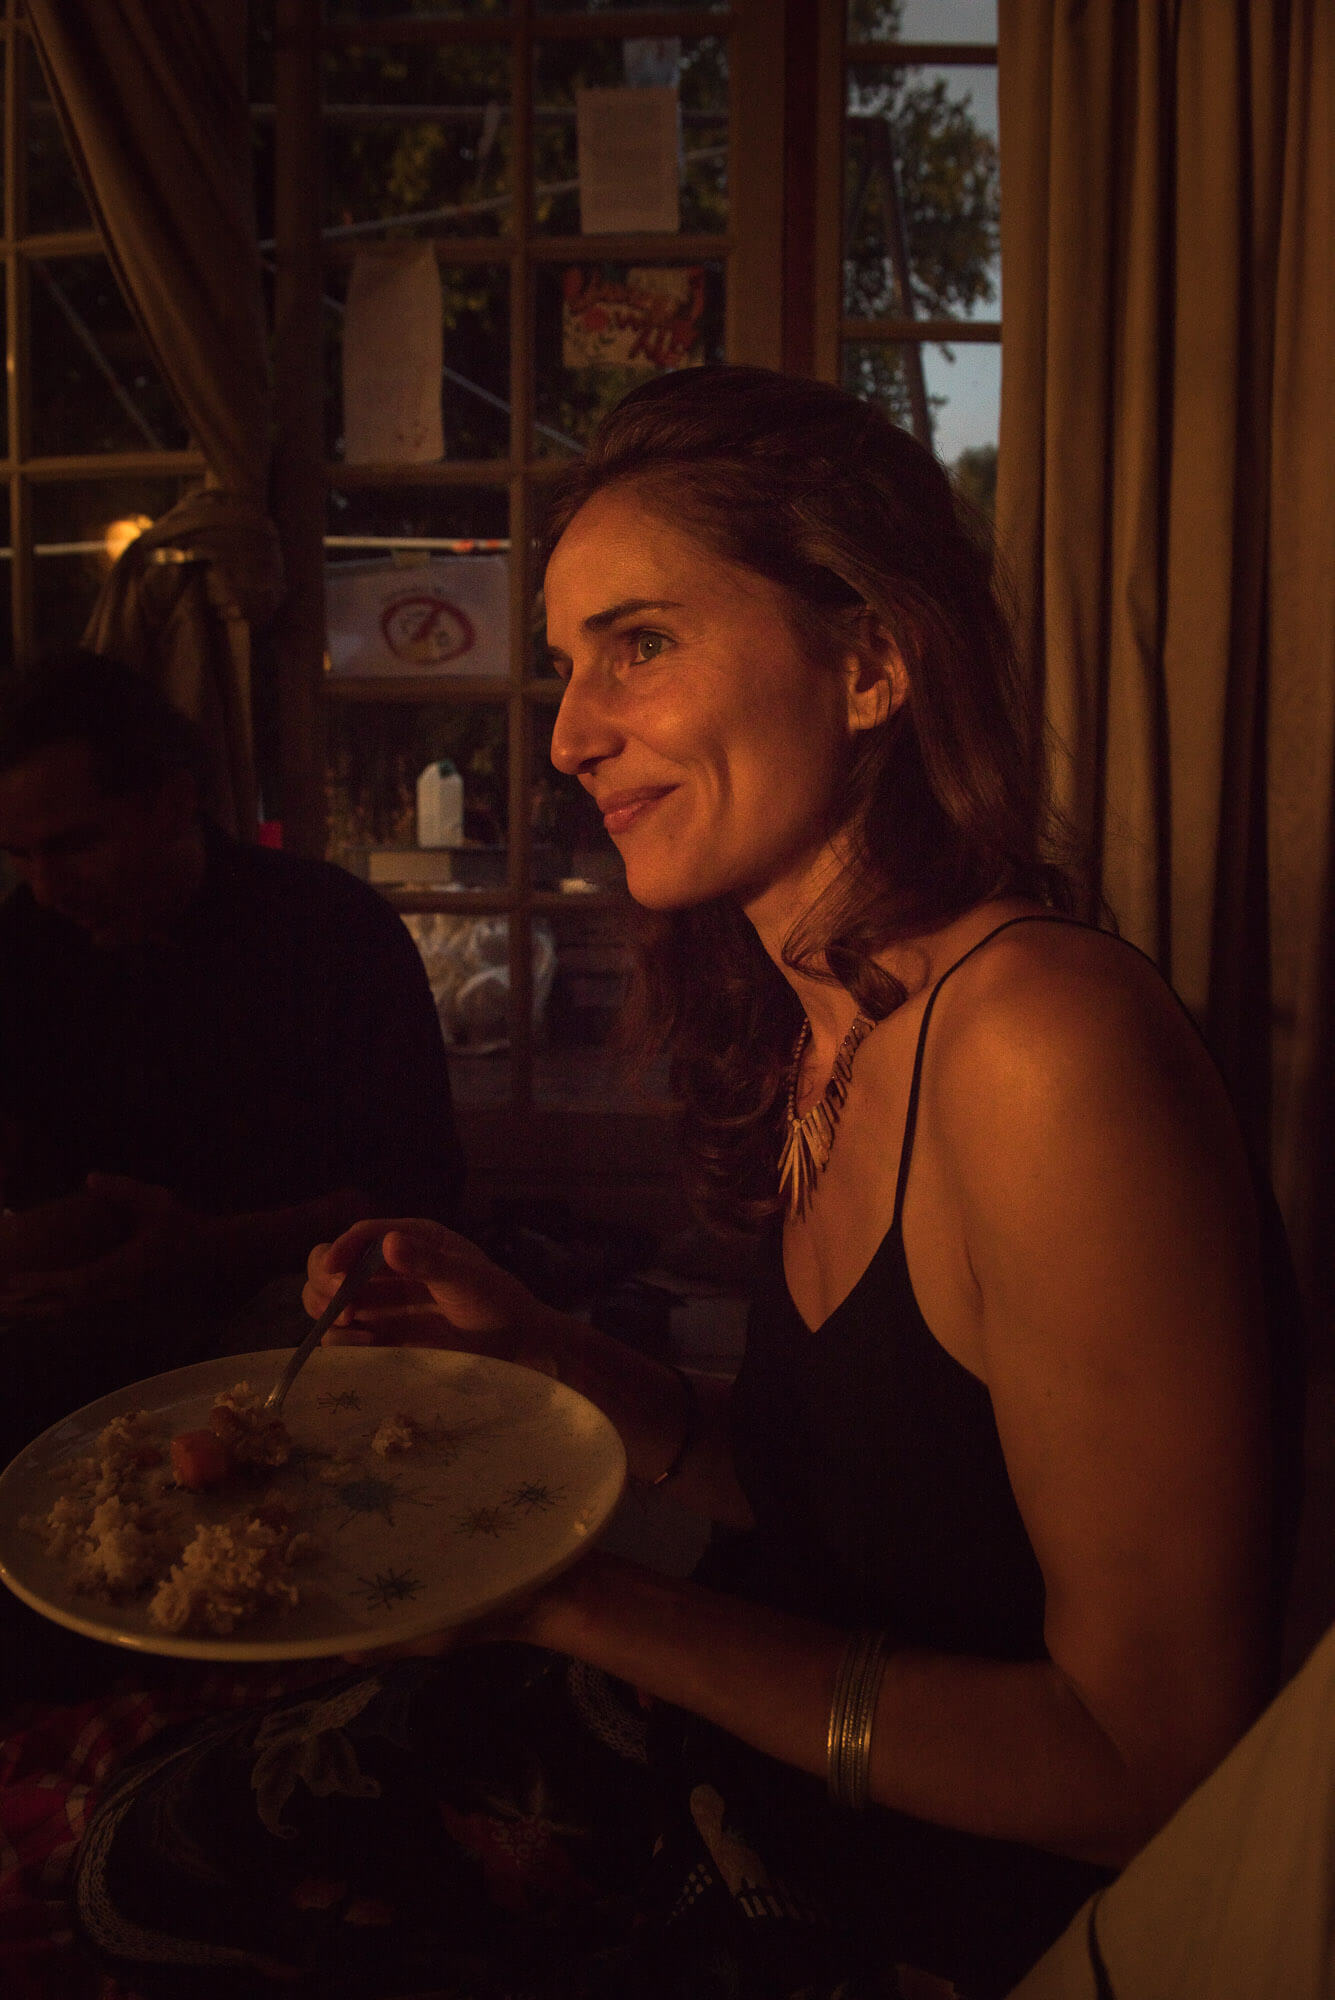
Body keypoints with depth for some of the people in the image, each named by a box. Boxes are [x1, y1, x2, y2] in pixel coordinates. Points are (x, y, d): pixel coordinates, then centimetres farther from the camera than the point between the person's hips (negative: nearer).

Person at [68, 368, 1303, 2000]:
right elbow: (830, 1489, 6)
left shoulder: (1044, 1041, -29)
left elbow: (1154, 1758, -24)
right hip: (771, 1778, 7)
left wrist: (589, 1607, -24)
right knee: (159, 1852, 10)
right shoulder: (815, 1025, -2)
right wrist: (541, 1354, -7)